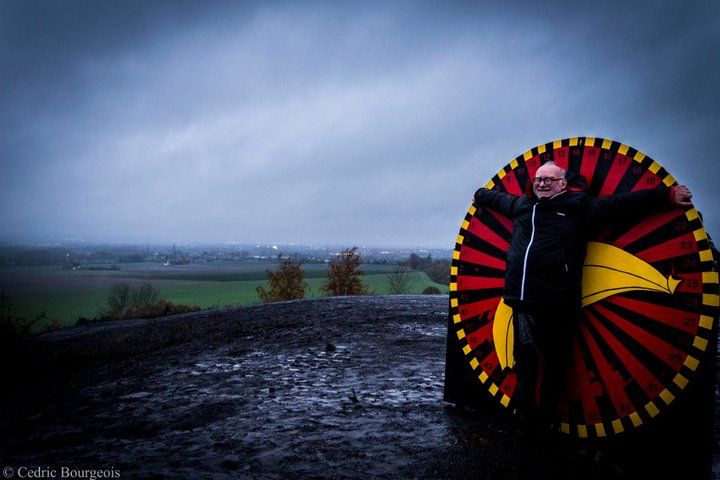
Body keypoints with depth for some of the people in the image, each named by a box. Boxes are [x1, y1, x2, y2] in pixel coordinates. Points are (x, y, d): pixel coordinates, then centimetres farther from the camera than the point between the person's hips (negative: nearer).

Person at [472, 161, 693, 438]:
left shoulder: (579, 206, 7)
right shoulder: (521, 205, 20)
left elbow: (623, 204, 4)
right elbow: (497, 198, 40)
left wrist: (667, 195, 0)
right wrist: (479, 195, 56)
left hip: (555, 306, -4)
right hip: (521, 301, 5)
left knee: (552, 365, 3)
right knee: (524, 362, 11)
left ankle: (542, 423, 15)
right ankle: (526, 416, 24)